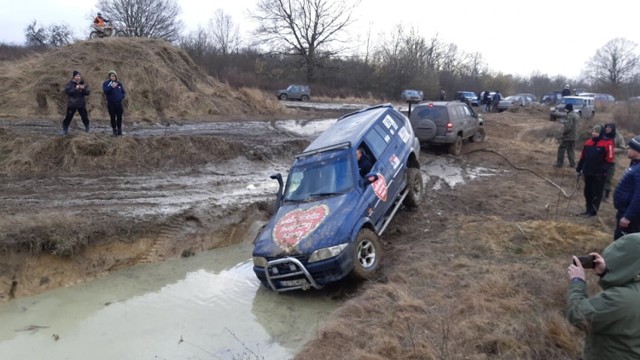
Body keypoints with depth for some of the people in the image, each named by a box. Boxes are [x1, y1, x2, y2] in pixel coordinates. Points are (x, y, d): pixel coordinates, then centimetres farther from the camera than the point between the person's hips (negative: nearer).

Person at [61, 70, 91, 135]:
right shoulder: (70, 83, -4)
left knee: (85, 117, 9)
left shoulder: (83, 83, 5)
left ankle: (87, 129, 27)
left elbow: (88, 92, -1)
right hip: (71, 104, -2)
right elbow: (67, 91, -16)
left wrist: (84, 89, -20)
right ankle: (65, 130, 8)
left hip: (81, 104, 2)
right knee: (68, 117, -2)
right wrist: (75, 89, -25)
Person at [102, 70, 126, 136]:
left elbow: (123, 92, 16)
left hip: (119, 103, 2)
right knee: (113, 117, 3)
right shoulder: (106, 83, 0)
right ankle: (114, 130, 13)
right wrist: (111, 87, -29)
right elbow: (105, 91, -17)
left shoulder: (119, 83, 8)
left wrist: (122, 97, -3)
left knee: (119, 117, 5)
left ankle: (119, 130, 18)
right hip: (111, 104, -2)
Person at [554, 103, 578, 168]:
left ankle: (559, 163, 0)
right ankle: (572, 163, 16)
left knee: (561, 149, -2)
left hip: (567, 136, -9)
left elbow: (568, 127, -24)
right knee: (571, 149, 15)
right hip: (573, 137, 9)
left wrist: (563, 133, -14)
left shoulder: (569, 116, -19)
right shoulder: (576, 115, 11)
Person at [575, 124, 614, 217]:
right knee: (587, 192, 13)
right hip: (588, 172, 6)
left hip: (598, 174, -6)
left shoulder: (607, 143, -10)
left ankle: (593, 211, 8)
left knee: (596, 193, 1)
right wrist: (579, 168, 14)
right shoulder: (588, 142, 9)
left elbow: (609, 160, -12)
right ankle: (588, 209, 24)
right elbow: (583, 157, 16)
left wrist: (603, 171, -18)